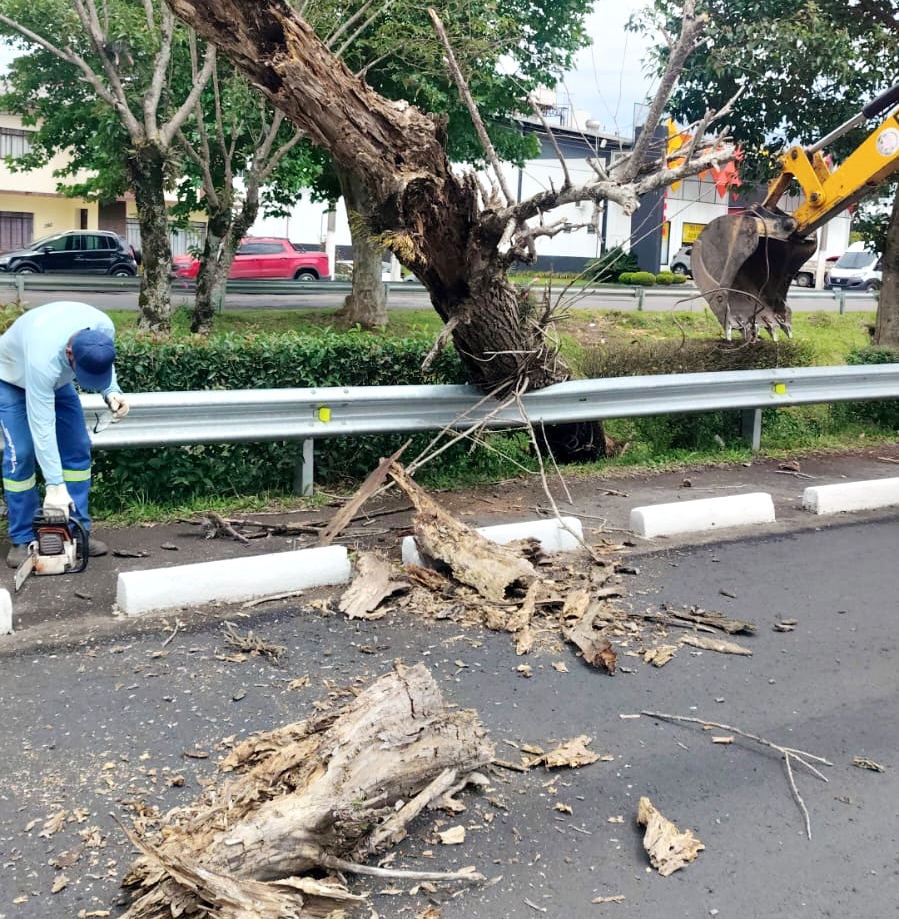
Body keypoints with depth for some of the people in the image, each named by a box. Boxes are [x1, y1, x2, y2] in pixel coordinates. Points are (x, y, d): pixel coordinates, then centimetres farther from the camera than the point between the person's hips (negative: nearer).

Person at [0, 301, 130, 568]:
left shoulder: (104, 328, -31)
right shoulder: (45, 358, -46)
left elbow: (102, 366, -5)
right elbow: (41, 427, -43)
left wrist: (112, 392, -26)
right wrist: (54, 486, -43)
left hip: (57, 379, 6)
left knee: (77, 447, -3)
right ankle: (22, 539, -4)